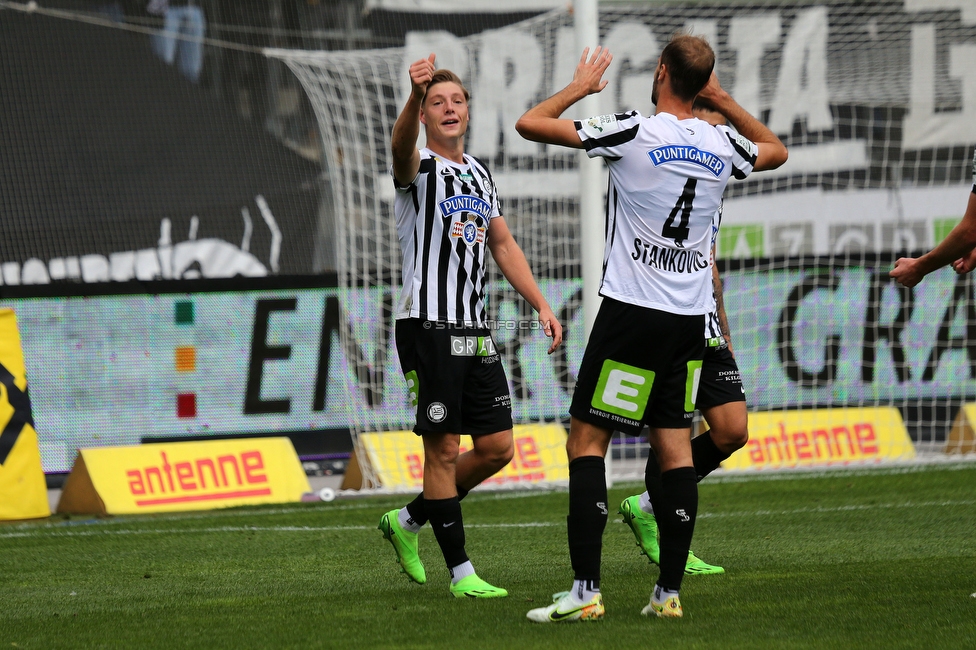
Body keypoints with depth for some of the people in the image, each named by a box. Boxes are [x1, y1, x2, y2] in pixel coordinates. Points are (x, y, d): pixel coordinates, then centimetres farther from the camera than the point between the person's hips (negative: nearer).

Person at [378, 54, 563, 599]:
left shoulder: (479, 173, 17)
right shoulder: (419, 167, -6)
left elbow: (504, 245, 25)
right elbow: (402, 146, -31)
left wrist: (542, 305, 16)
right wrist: (414, 97, -52)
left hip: (475, 330, 7)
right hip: (428, 325, -7)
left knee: (497, 447, 5)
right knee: (443, 448, -6)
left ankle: (408, 521, 23)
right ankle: (462, 574, -1)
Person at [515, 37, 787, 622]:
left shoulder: (635, 133, -11)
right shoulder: (722, 145, 5)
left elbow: (531, 123, -8)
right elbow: (777, 151, 30)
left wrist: (581, 87, 9)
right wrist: (722, 100, 28)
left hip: (632, 310, -5)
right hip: (691, 317, 5)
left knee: (587, 440, -1)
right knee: (675, 446, 8)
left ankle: (586, 591, -9)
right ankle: (669, 592, 6)